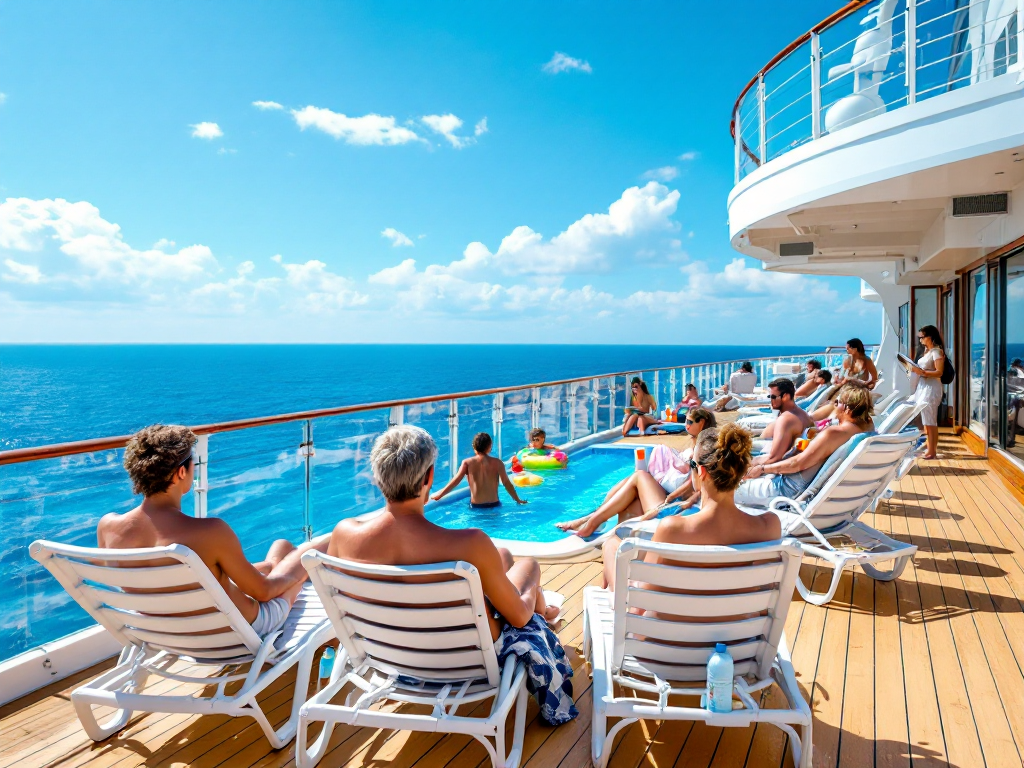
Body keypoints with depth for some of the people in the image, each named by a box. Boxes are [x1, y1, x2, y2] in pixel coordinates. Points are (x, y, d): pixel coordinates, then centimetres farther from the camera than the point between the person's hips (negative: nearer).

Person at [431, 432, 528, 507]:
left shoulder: (467, 462, -2)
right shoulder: (497, 463, -1)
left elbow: (455, 481, -4)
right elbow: (507, 483, 0)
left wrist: (439, 495, 6)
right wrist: (518, 500, 11)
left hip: (475, 506, 0)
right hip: (494, 505, 0)